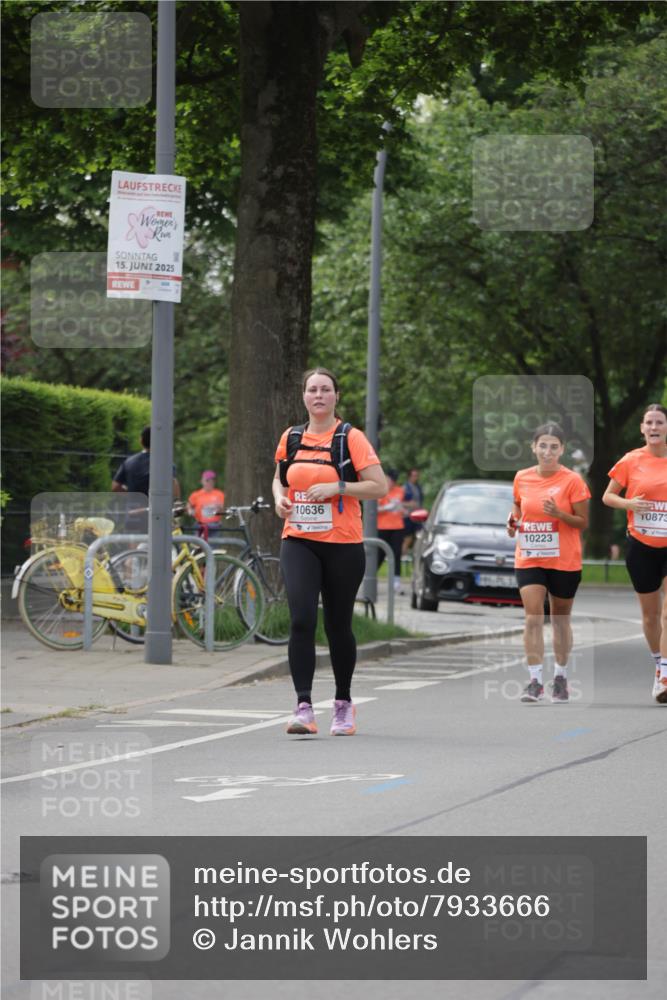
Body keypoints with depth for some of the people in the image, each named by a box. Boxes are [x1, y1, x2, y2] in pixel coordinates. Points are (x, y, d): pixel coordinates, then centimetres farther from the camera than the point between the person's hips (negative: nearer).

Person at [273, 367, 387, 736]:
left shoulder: (351, 438, -3)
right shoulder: (290, 438, 9)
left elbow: (379, 487, -8)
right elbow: (279, 478, 25)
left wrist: (336, 487, -18)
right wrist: (280, 497, 3)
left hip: (342, 544, -2)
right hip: (298, 543, 2)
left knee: (337, 625, 7)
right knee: (301, 620, -14)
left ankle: (343, 704, 25)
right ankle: (303, 707, -16)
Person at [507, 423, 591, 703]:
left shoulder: (572, 480, -7)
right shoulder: (522, 478, 3)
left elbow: (583, 522, -5)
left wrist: (559, 514, -22)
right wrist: (513, 520, -3)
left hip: (564, 561, -2)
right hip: (529, 559, 2)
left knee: (560, 620, 11)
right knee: (533, 617, -11)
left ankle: (561, 677, 27)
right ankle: (535, 681, -12)